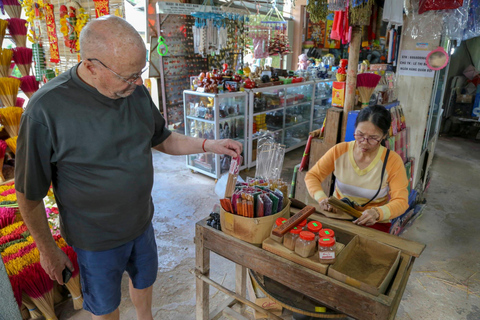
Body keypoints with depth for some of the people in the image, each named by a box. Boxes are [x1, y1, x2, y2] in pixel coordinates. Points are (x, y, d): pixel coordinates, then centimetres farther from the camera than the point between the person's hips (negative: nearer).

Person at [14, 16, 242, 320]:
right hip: (96, 239, -4)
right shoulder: (47, 109, -26)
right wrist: (47, 249, -7)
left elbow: (163, 139, 6)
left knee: (144, 279, 29)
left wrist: (208, 145, -8)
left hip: (142, 223, 5)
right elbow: (29, 192, -16)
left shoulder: (137, 92, -9)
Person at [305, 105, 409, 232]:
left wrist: (377, 213, -31)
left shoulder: (393, 161, -8)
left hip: (373, 223, 0)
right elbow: (312, 176, 1)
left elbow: (401, 201, -9)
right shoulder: (339, 151, -4)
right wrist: (321, 198, -20)